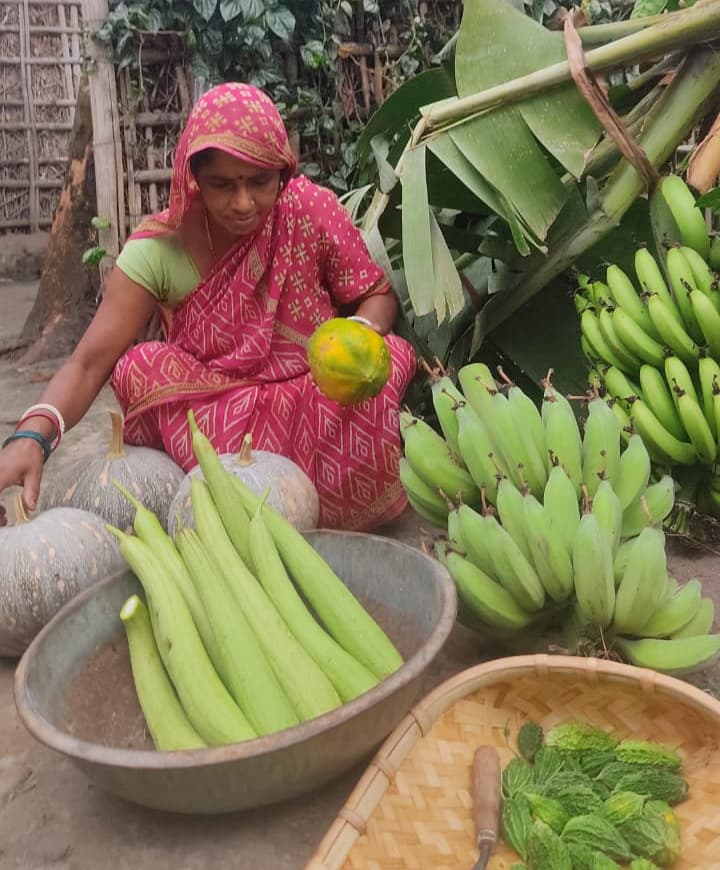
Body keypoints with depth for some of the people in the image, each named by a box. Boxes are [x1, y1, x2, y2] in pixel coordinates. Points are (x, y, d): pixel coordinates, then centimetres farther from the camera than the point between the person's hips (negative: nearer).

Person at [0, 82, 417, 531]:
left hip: (314, 404, 1)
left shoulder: (311, 209, -11)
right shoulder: (159, 249, -13)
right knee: (141, 367, -27)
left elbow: (377, 295, -1)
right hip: (214, 417, 0)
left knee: (390, 356, -27)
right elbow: (89, 363, -17)